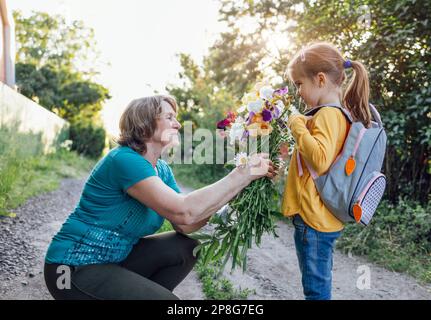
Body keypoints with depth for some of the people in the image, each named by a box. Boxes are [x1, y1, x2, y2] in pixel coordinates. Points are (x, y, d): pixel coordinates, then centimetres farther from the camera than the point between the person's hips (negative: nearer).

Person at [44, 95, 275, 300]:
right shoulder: (124, 160, -23)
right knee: (167, 301, -18)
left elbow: (185, 226, -4)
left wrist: (233, 187, -14)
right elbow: (184, 212, -33)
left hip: (115, 258, 8)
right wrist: (243, 174, -28)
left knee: (187, 247, -5)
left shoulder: (161, 169, 4)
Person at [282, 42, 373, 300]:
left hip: (314, 220, -10)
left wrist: (298, 126, -20)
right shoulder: (341, 113, 12)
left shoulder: (328, 114, -17)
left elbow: (320, 160, -31)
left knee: (316, 288, 4)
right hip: (324, 218, 10)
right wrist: (301, 124, 13)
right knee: (320, 284, 21)